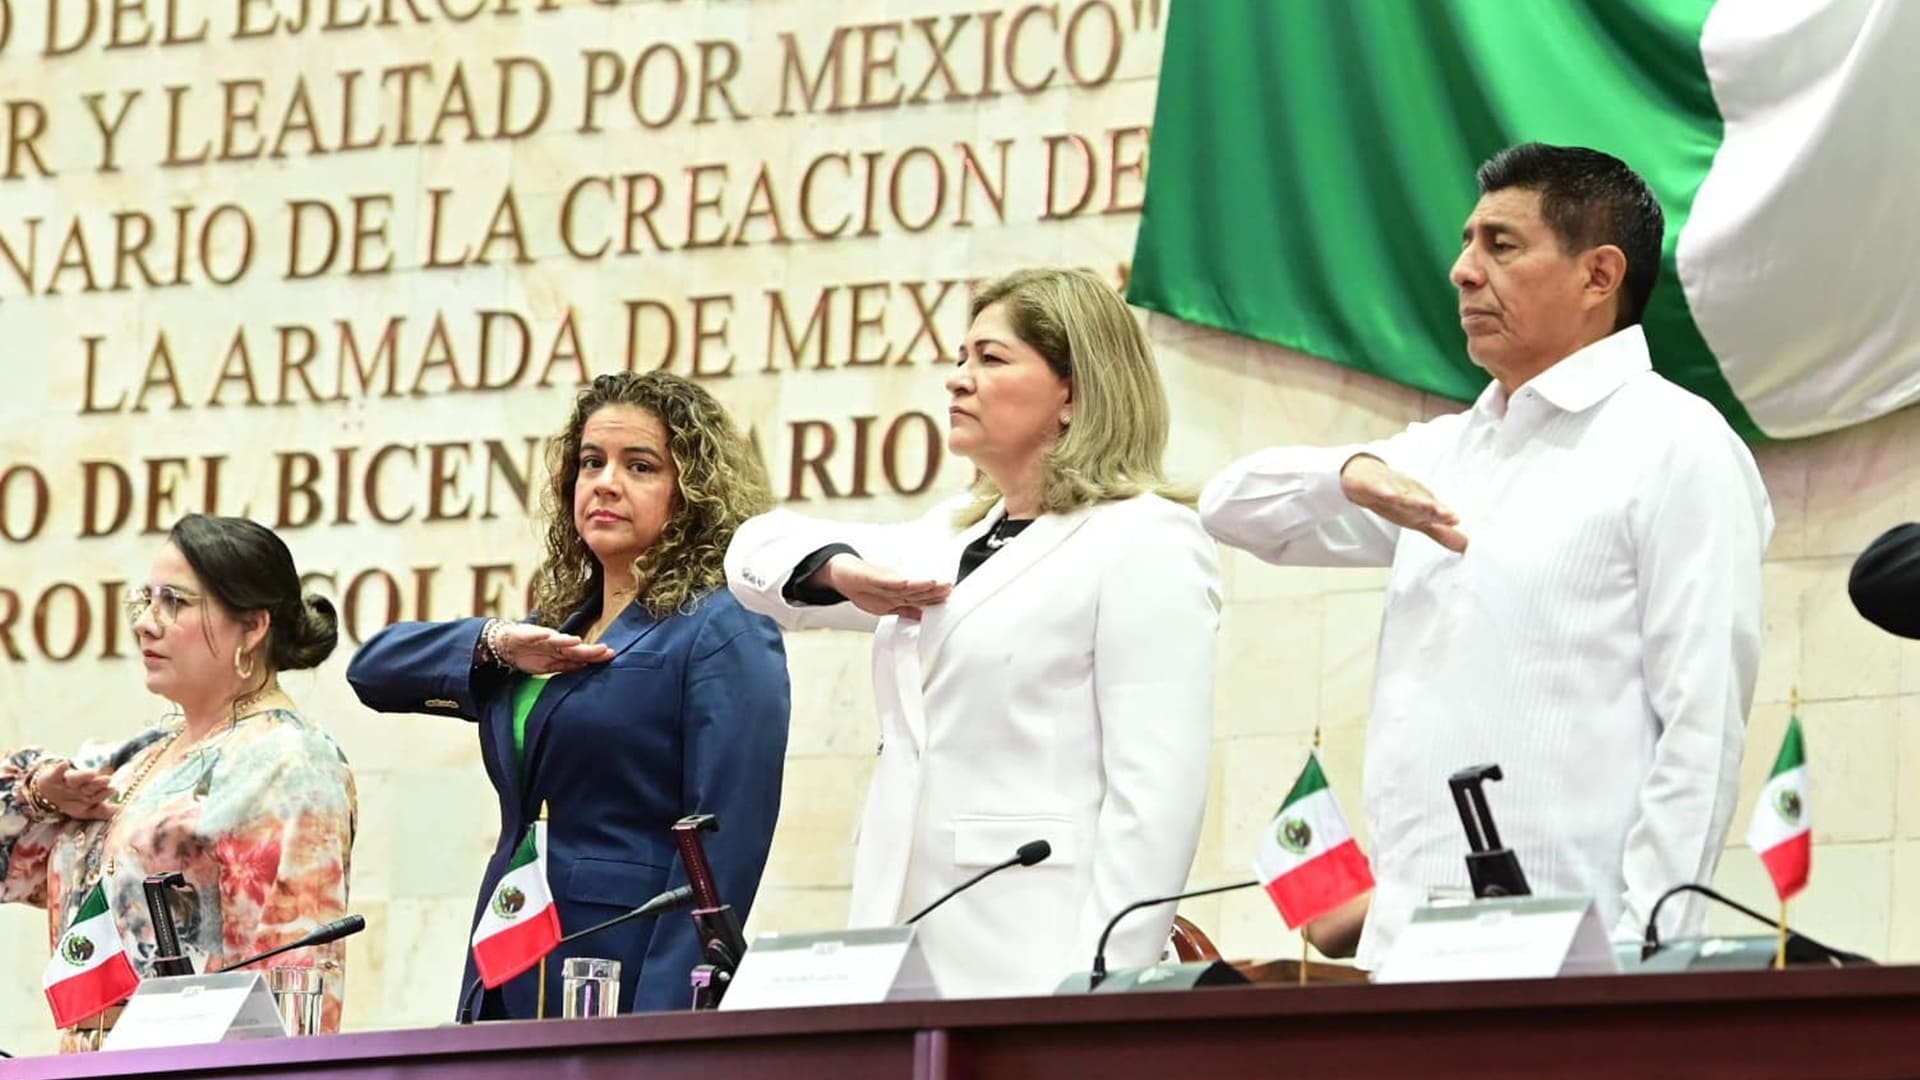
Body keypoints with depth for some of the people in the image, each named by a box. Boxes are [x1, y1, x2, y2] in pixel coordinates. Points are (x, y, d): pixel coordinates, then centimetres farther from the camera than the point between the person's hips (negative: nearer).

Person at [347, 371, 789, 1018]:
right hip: (509, 992, 7)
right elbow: (375, 670, 18)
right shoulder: (555, 632, 18)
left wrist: (659, 1032, -22)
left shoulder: (725, 635, -5)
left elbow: (725, 849, -14)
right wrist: (494, 644, -1)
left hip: (625, 992, -7)